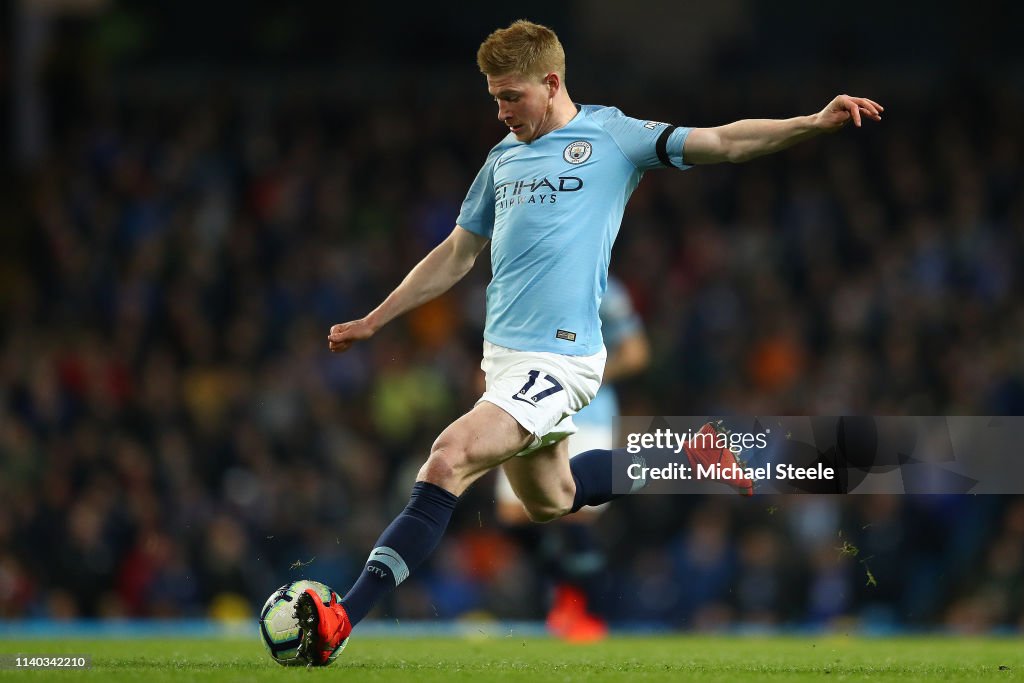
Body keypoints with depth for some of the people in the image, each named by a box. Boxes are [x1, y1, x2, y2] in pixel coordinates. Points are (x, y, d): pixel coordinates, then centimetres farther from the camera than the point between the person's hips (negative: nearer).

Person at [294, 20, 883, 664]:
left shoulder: (611, 136, -3)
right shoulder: (505, 156, 16)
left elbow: (722, 141, -9)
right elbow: (456, 255, 25)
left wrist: (815, 123, -24)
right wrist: (373, 321, 26)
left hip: (558, 357, -9)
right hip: (502, 355, 9)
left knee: (449, 459, -23)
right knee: (549, 500, 21)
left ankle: (342, 621, -28)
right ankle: (679, 458, 39)